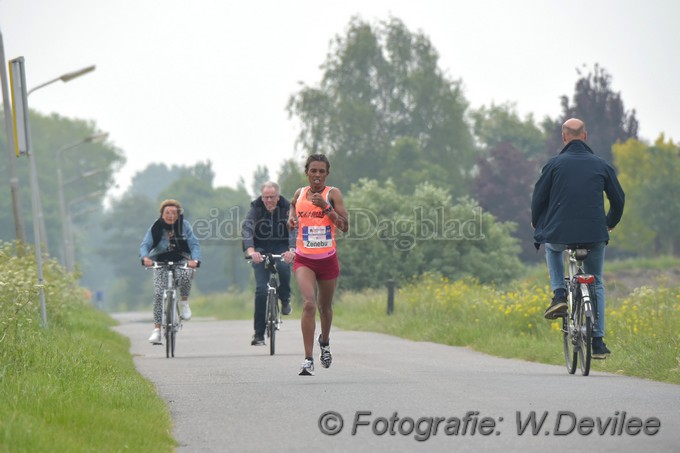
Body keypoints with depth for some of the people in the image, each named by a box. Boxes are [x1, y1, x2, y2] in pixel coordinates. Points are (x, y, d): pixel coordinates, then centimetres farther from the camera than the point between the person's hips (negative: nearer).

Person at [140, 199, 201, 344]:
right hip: (161, 261, 0)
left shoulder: (184, 225, -9)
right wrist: (145, 257, -41)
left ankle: (184, 302, -6)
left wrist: (195, 260, -36)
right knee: (159, 293, -15)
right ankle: (157, 329, -12)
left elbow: (194, 244, -16)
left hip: (181, 260, 0)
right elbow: (145, 245, -18)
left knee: (186, 275, -35)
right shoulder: (156, 227, -10)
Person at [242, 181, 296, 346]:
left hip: (281, 248, 0)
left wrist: (292, 249, -43)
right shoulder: (256, 208, -11)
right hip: (261, 249, 0)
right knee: (261, 289, -12)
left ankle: (285, 298, -3)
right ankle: (259, 334, -6)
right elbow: (247, 228, -25)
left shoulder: (287, 208, -10)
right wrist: (250, 250, -44)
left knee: (283, 267, -35)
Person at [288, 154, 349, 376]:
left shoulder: (333, 194, -4)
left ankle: (325, 341, 49)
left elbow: (345, 226, -11)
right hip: (304, 259, 0)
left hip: (327, 259, 0)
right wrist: (292, 219, 3)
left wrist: (325, 207, -20)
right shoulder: (299, 194, 4)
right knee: (309, 304, -20)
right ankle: (308, 359, -21)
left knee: (325, 306, 17)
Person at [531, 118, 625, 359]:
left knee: (551, 248, 35)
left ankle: (559, 294, 13)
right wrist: (609, 224, 32)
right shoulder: (602, 165, 6)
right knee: (596, 284, 19)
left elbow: (538, 197, 2)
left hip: (560, 233, -1)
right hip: (595, 236, 1)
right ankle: (598, 341, 12)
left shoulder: (555, 164, 1)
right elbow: (618, 199, 13)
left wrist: (537, 224, 22)